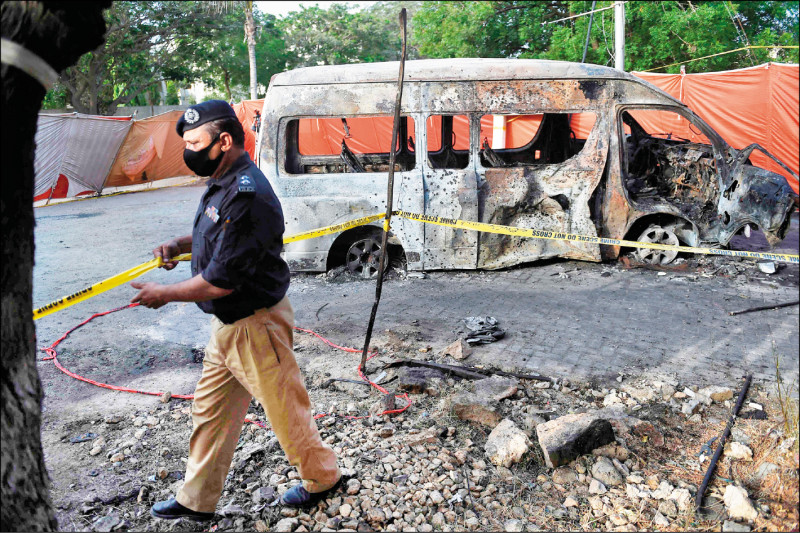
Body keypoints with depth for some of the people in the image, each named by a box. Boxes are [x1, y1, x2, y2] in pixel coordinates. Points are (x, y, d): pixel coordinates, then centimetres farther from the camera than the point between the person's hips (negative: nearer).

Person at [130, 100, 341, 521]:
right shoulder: (224, 183, 5)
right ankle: (197, 500, 34)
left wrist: (165, 294, -12)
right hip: (227, 325, 10)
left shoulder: (246, 195, -27)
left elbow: (221, 281, -27)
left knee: (284, 408, 9)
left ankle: (321, 478, 33)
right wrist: (180, 244, 5)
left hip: (255, 326, -10)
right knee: (210, 410, 18)